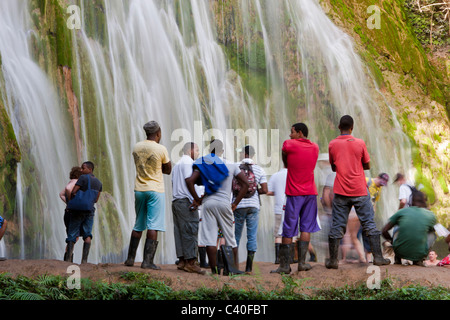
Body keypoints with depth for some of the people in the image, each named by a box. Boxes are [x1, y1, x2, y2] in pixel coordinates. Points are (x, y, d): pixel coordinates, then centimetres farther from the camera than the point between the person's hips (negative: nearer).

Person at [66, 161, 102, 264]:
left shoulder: (83, 178, -10)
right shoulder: (99, 183, 9)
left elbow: (73, 192, -14)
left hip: (78, 209, -4)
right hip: (90, 210, 4)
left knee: (72, 235, 0)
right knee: (87, 235, -3)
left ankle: (68, 259, -8)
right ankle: (84, 260, -18)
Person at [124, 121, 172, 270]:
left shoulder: (136, 147, 4)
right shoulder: (161, 149, -11)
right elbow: (168, 170, 1)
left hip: (139, 189, 5)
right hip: (155, 190, -5)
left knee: (138, 226, 15)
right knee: (153, 226, -4)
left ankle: (130, 258, 19)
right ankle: (147, 261, -9)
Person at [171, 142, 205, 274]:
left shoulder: (177, 165, 26)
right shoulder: (188, 163, -4)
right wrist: (196, 199, -20)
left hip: (175, 201, 10)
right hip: (186, 201, -10)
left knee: (180, 232, 5)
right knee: (190, 231, -12)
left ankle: (182, 261, 2)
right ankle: (190, 262, -16)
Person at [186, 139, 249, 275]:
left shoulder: (204, 164, 4)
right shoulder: (231, 165, 7)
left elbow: (190, 181, -7)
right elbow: (245, 183, 3)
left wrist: (197, 199, 3)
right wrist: (235, 203, 6)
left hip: (208, 203, 0)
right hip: (224, 203, 0)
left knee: (210, 238, -2)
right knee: (230, 237, 10)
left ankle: (214, 270, -6)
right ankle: (233, 268, 0)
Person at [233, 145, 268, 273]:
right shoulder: (259, 170, 2)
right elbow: (264, 190, -2)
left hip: (238, 205, -1)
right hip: (253, 205, 1)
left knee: (236, 235, 9)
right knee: (252, 236, 3)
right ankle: (249, 267, 1)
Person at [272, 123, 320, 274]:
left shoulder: (288, 144, -7)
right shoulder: (315, 147, 8)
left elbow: (285, 163, 4)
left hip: (294, 194, -4)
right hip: (311, 192, 4)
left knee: (288, 230, 0)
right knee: (306, 227, 7)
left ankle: (284, 265, 2)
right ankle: (302, 262, 3)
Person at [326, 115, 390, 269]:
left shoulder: (332, 144, 1)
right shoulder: (360, 143, -3)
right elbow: (367, 166, 6)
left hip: (340, 192, 1)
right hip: (360, 191, -1)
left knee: (337, 226, 4)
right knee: (369, 223, 6)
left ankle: (333, 260, 5)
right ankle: (378, 257, 6)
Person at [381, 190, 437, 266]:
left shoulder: (402, 211, 5)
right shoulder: (431, 216, 5)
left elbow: (384, 231, 6)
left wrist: (392, 241, 24)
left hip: (399, 251, 1)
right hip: (419, 254, -1)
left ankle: (397, 259, 23)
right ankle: (418, 260, 13)